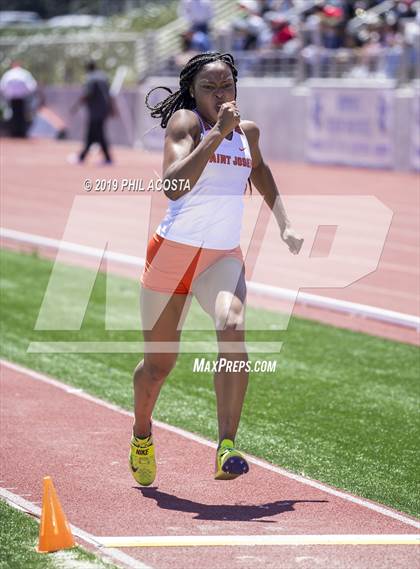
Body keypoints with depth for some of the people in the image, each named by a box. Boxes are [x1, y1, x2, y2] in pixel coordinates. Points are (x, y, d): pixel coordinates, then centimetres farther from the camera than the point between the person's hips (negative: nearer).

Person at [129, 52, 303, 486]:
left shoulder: (248, 131, 6)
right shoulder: (185, 121, -10)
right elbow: (174, 186, -28)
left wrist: (284, 225, 26)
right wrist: (218, 132, -30)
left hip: (223, 257, 3)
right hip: (173, 252, -3)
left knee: (232, 328, -28)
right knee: (159, 363, 8)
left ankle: (226, 450, -34)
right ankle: (142, 434, 41)